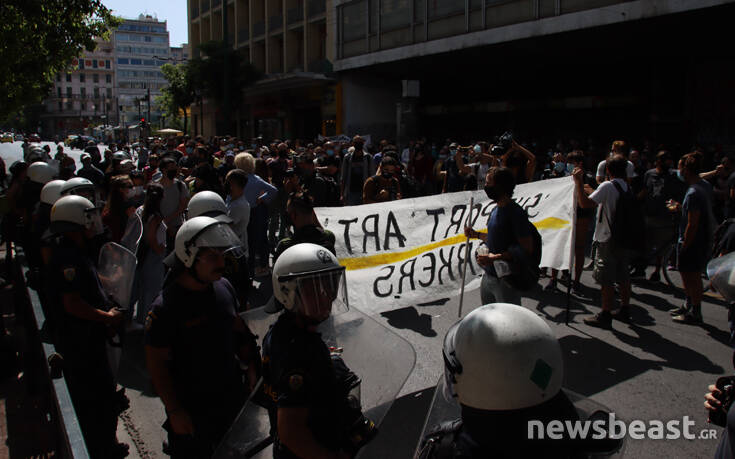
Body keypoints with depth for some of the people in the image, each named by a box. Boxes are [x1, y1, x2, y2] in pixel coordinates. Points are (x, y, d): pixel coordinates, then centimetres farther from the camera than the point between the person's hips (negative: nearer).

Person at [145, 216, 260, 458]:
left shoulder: (224, 288, -4)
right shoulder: (166, 307, -23)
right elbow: (156, 363, -18)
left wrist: (252, 365, 7)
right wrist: (175, 412, -15)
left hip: (233, 395, 6)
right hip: (191, 408, -6)